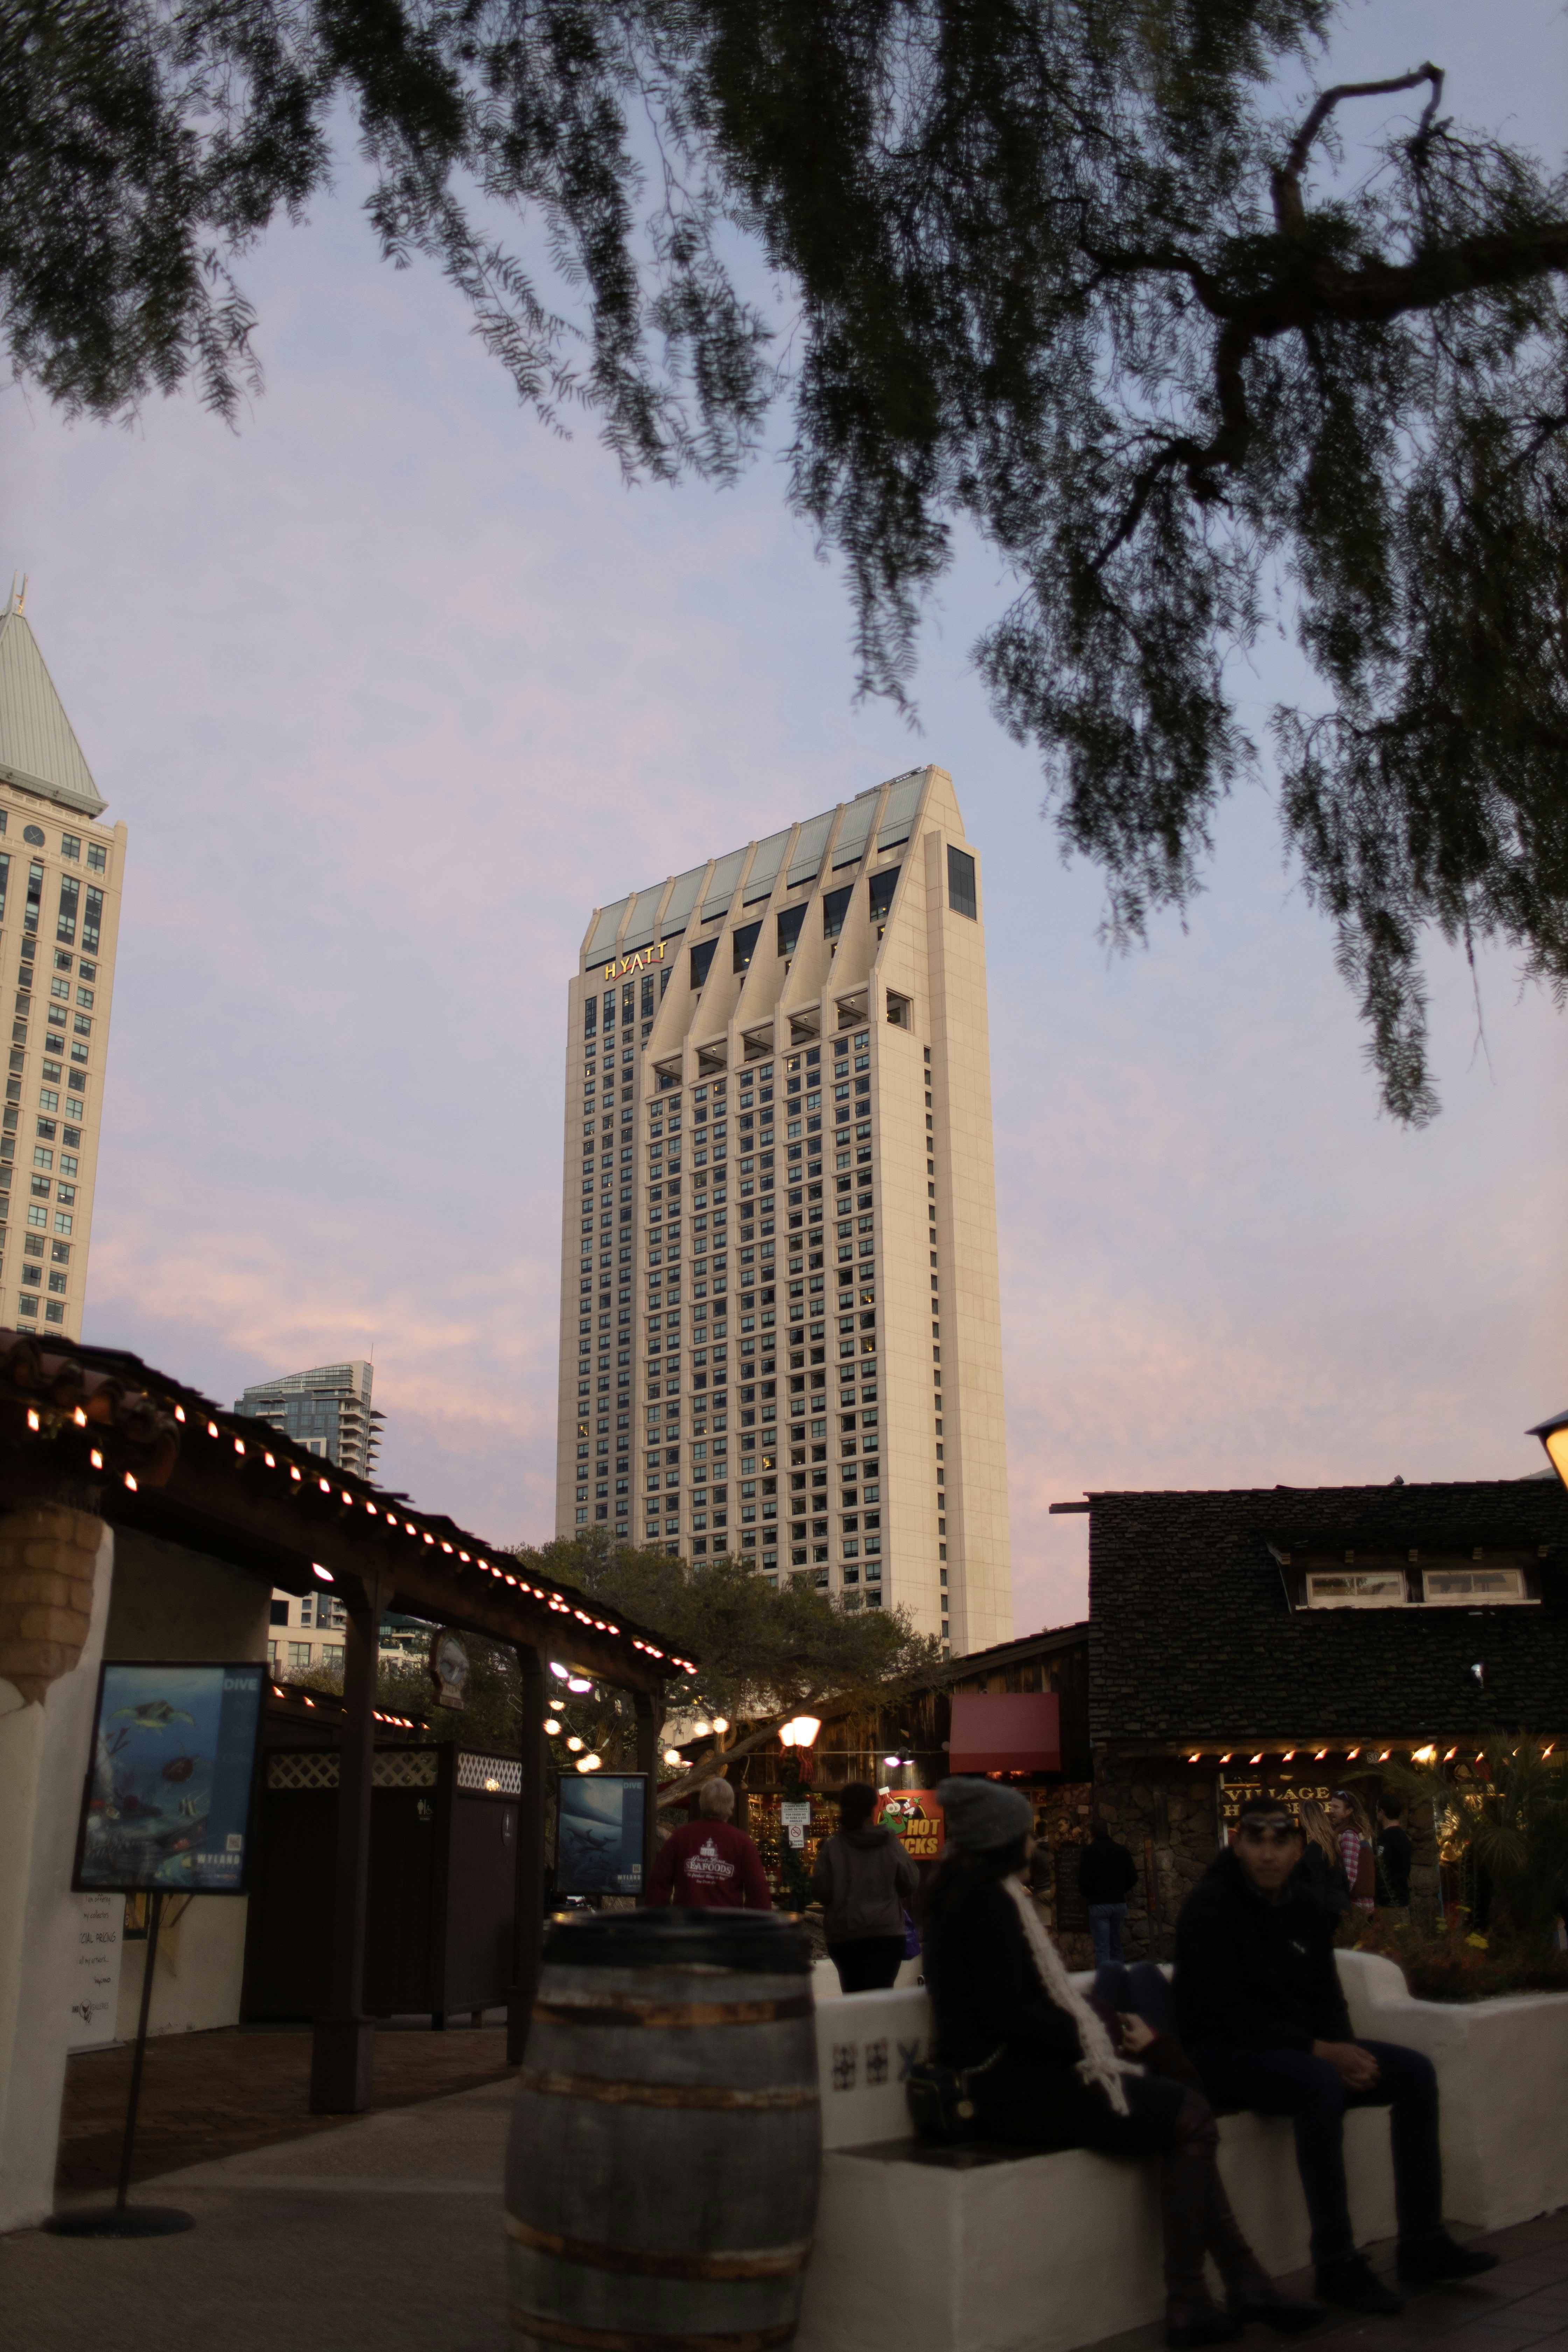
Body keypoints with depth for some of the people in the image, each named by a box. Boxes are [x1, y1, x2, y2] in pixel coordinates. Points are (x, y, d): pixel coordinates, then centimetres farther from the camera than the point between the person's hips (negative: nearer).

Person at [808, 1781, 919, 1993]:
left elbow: (820, 1893, -3)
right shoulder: (891, 1843, -1)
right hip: (887, 1933, -1)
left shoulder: (831, 1847, -3)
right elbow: (911, 1885, 4)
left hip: (844, 1937, 1)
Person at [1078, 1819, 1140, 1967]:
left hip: (1098, 1904, -4)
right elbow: (1133, 1878, 8)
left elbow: (1083, 1880, -10)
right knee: (1116, 1947, 15)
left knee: (1102, 1949, -4)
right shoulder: (1122, 1850, 9)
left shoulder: (1087, 1851, -3)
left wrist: (1086, 1896, 8)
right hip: (1120, 1903, 4)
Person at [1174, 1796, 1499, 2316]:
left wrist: (1342, 2049, -11)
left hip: (1296, 2049, 8)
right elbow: (1225, 2013, -22)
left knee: (1414, 2072, -5)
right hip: (1221, 2054, -8)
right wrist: (1319, 2052, -26)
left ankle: (1422, 2244, 0)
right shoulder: (1210, 1906, -16)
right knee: (1319, 2085, -35)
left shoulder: (1305, 1910, 7)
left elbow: (1325, 1998, 13)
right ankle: (1336, 2264, -25)